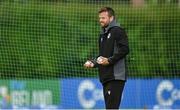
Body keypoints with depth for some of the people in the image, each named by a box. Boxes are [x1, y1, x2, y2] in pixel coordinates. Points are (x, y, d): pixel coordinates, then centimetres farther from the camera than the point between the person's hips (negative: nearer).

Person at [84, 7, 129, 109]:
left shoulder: (117, 31, -5)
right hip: (106, 77, 9)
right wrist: (93, 63, 11)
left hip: (116, 76, -9)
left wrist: (109, 60, -20)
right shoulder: (103, 35, 22)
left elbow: (124, 49, -16)